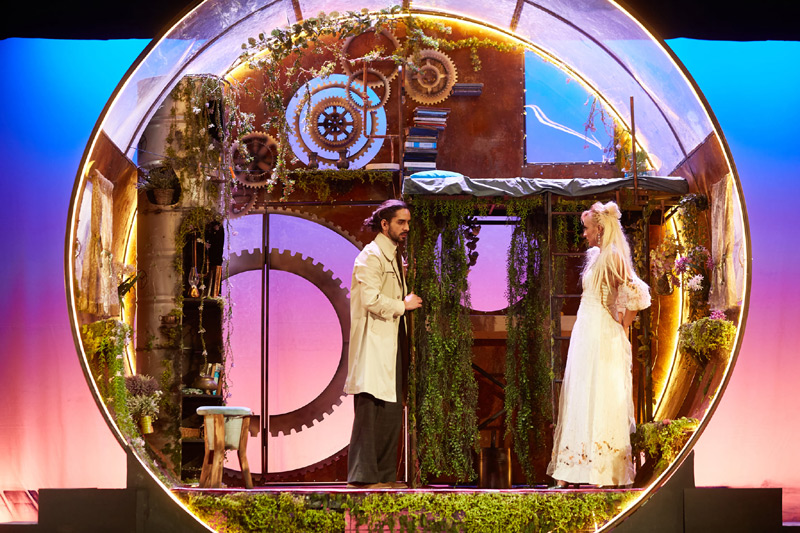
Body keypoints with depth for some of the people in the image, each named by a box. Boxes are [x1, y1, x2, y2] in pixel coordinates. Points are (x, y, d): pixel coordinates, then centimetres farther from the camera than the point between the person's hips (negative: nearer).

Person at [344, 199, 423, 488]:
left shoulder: (394, 258, 20)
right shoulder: (371, 256, -9)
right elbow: (371, 300, -20)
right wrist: (403, 305, -8)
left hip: (391, 343, 10)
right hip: (373, 343, -10)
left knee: (392, 410, 9)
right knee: (370, 408, -10)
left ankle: (385, 475, 13)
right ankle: (363, 475, -8)